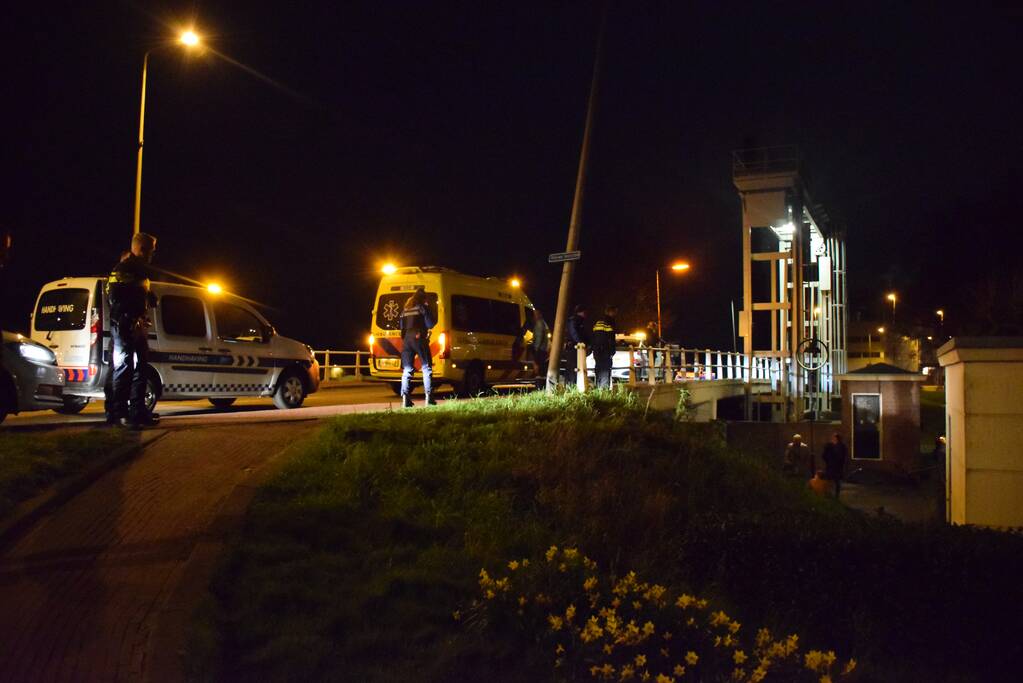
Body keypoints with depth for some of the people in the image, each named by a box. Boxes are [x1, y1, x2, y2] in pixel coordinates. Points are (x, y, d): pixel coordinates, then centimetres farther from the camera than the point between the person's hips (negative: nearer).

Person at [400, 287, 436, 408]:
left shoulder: (405, 309, 16)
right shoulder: (423, 307, -1)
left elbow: (402, 326, 19)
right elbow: (430, 324, -5)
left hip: (406, 339, 5)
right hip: (419, 339, -5)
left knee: (407, 369, 6)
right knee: (426, 367, 1)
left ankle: (405, 398, -5)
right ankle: (429, 398, -7)